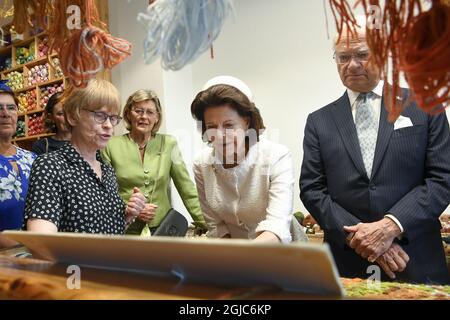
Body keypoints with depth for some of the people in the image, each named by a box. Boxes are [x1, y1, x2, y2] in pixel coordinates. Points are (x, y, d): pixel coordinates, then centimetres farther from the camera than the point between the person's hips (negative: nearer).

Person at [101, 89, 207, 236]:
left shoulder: (168, 144, 2)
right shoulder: (111, 146, -2)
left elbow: (187, 189, 3)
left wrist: (205, 223, -2)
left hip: (163, 229, 1)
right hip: (124, 231, -1)